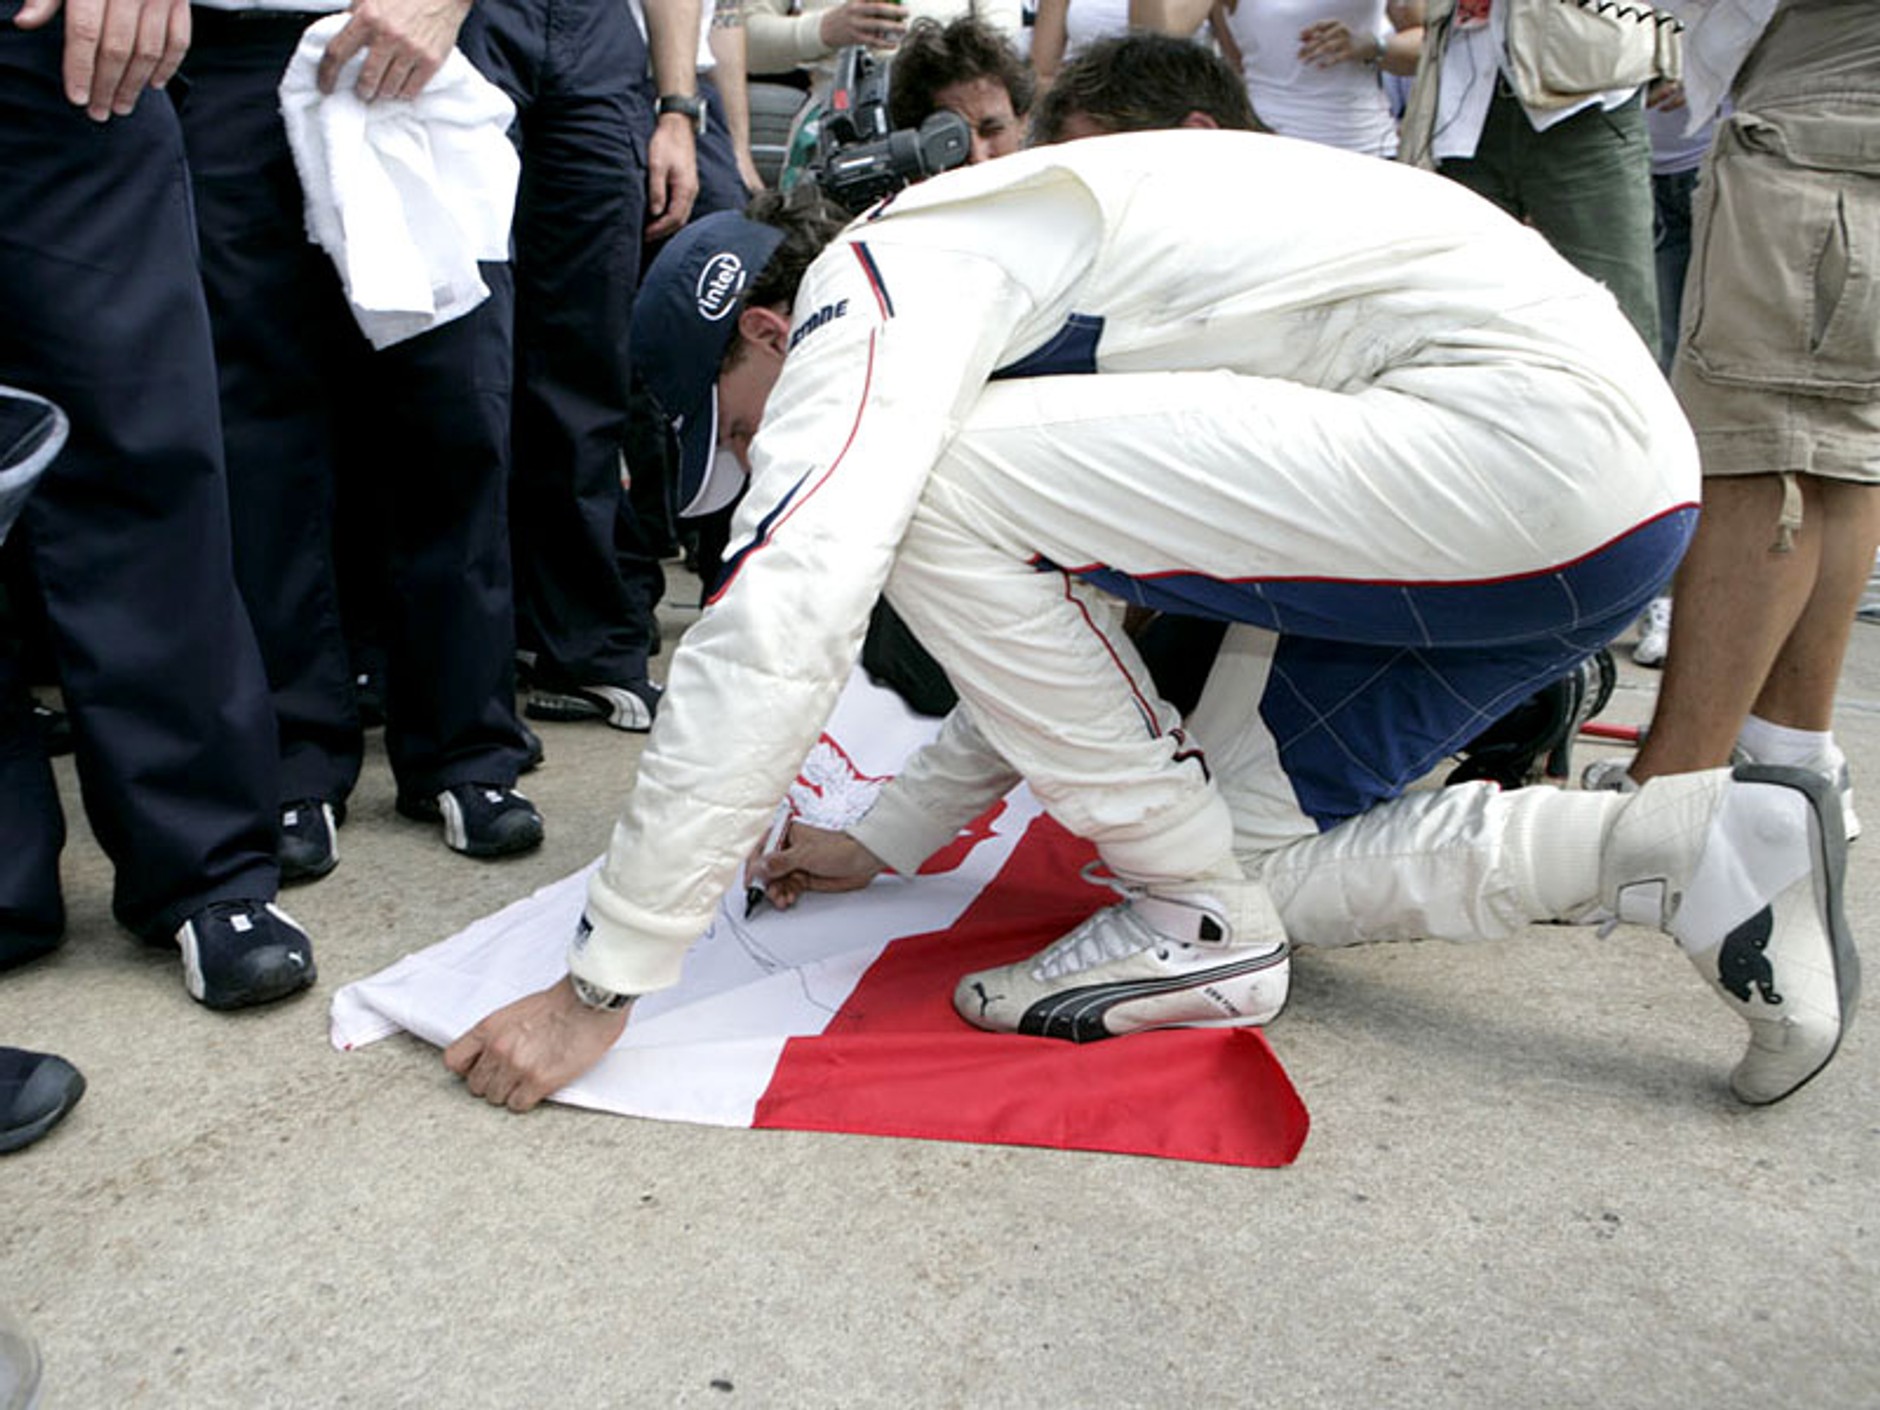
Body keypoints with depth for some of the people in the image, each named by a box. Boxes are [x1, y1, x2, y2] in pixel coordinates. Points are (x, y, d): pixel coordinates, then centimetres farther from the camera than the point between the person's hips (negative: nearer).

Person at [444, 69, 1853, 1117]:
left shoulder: (875, 279, -7)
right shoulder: (985, 300, 23)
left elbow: (778, 620, -20)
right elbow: (1056, 637, 28)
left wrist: (603, 982, -15)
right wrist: (885, 841, 29)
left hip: (1529, 431, -11)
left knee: (936, 484, -13)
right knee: (1245, 853, 13)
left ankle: (1194, 926, -2)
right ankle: (1704, 847, 9)